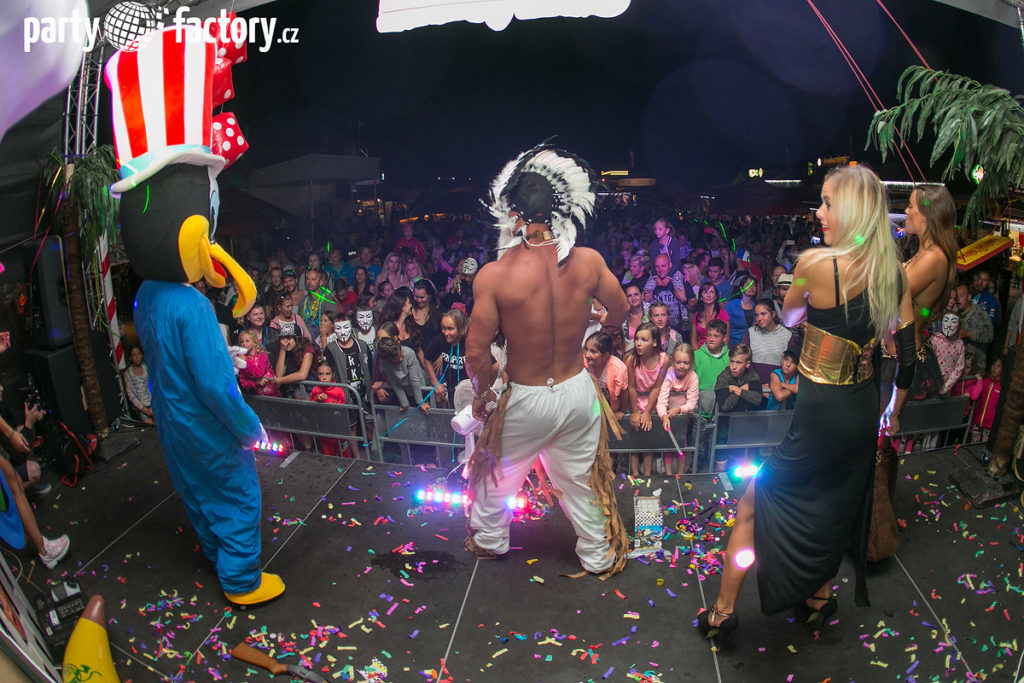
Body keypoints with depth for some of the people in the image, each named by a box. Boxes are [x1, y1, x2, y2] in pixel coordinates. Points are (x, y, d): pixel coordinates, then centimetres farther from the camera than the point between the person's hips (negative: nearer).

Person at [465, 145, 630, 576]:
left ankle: (489, 540, 49)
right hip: (577, 390, 3)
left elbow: (477, 352, -18)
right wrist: (601, 336, 26)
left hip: (526, 399, -2)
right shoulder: (588, 262, -14)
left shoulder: (494, 274, -24)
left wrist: (482, 393, 1)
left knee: (498, 473, 25)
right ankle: (599, 556, 42)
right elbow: (620, 313, 4)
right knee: (580, 479, 23)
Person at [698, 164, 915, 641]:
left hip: (821, 413, -7)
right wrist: (894, 412, 17)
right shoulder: (895, 273, 0)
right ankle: (819, 598, 43)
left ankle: (723, 611, 18)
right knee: (835, 505, 24)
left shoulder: (816, 263, -19)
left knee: (754, 503, 7)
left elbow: (788, 317, 0)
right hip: (864, 412, 7)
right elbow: (907, 352, 6)